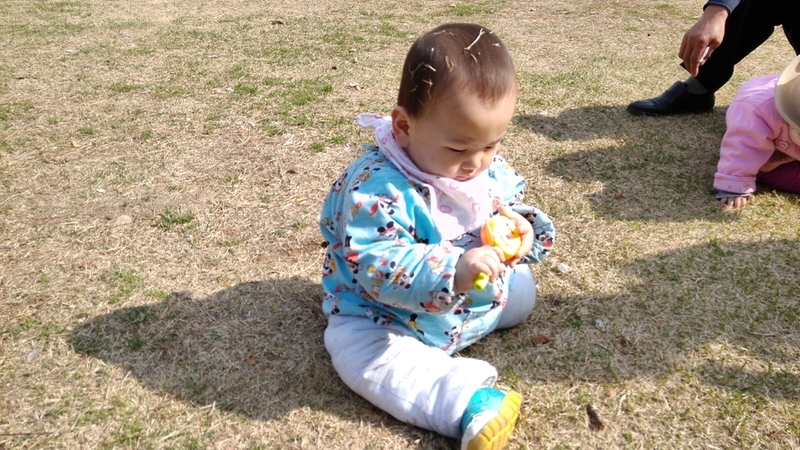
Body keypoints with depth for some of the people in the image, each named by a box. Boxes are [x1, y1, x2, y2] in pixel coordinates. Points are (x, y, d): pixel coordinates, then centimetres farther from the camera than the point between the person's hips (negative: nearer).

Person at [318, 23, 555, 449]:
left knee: (522, 288, 14)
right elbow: (377, 265, -41)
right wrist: (452, 272, -54)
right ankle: (467, 400, -34)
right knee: (359, 350, -31)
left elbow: (510, 203, 2)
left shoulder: (488, 166, -12)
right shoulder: (379, 186, -35)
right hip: (384, 316, -6)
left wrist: (522, 228, -24)